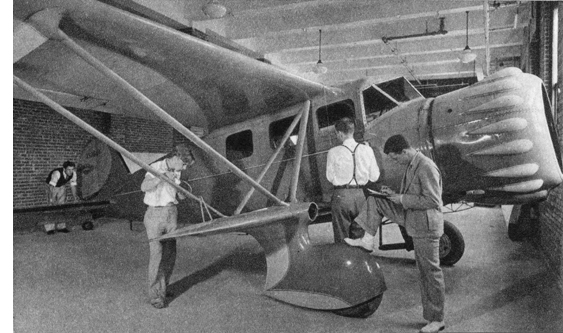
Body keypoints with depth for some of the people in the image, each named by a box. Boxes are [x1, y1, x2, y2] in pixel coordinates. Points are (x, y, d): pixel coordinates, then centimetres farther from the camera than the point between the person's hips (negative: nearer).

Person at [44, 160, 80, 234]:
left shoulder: (73, 174, -20)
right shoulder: (57, 173, -38)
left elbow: (73, 186, -11)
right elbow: (52, 186, -41)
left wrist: (75, 197, -24)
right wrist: (52, 199, -50)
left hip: (62, 186, 5)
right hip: (52, 187, -5)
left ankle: (61, 227, 9)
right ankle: (50, 228, -8)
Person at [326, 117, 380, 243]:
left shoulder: (334, 152, -8)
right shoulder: (367, 150, -2)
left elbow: (330, 177, 0)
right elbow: (374, 177, 3)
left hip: (341, 195, -2)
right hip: (361, 194, 3)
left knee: (342, 237, 9)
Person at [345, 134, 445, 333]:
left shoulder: (426, 168, -24)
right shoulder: (411, 165, 6)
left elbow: (432, 200, -26)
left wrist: (402, 199, -20)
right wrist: (394, 195, 1)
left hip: (426, 225, -9)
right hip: (411, 217, 9)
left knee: (430, 272, 3)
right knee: (375, 201, 6)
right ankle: (368, 240, 14)